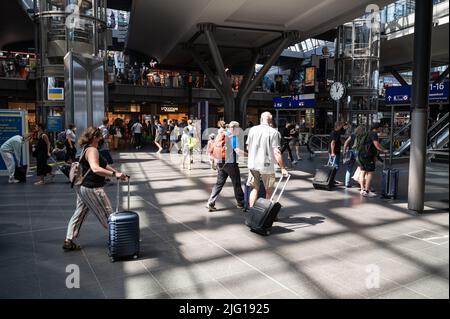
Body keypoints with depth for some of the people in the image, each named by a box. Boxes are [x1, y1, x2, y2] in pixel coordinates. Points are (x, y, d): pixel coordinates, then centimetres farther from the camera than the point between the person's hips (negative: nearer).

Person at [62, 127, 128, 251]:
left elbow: (102, 165, 17)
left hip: (82, 187, 10)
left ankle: (68, 241, 20)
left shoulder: (86, 149, 13)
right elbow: (95, 169, -38)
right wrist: (114, 174, -43)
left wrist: (117, 173, 11)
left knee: (79, 214, 16)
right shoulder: (92, 150, -20)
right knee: (108, 215, 3)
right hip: (92, 189, -10)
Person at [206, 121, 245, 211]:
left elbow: (216, 148, 17)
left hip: (221, 163, 7)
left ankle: (210, 203, 0)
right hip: (231, 163, -7)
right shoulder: (233, 137, -10)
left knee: (219, 183, 8)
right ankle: (241, 203, 19)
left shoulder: (221, 135, 13)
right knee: (236, 183, 7)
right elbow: (237, 151, -17)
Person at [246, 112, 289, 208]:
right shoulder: (274, 132, -11)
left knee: (255, 188, 18)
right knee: (269, 190, 15)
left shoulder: (252, 130, 3)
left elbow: (248, 147, 12)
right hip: (266, 165, -4)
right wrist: (283, 168, -11)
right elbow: (276, 152, -16)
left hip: (252, 164, 4)